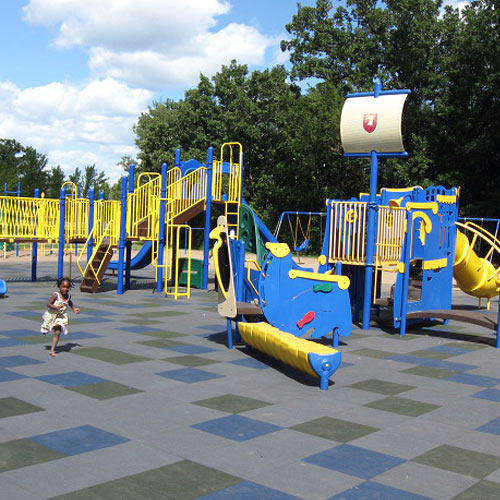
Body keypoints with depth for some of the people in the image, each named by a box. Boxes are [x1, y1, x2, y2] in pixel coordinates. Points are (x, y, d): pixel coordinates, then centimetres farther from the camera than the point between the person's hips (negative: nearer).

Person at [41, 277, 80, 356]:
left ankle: (52, 350, -10)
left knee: (57, 333, -12)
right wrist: (56, 307, -36)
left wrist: (74, 308, 11)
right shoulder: (56, 295, -21)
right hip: (51, 315, -2)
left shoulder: (68, 296, -3)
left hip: (61, 317, 3)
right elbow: (48, 304, -23)